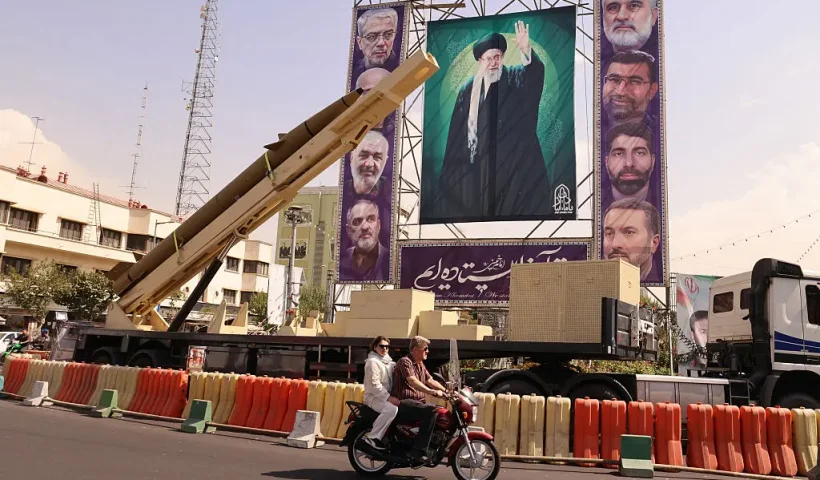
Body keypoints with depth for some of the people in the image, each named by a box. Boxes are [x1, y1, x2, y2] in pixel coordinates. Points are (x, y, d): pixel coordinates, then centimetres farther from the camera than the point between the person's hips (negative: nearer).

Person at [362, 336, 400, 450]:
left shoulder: (389, 361, 20)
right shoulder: (373, 361, -7)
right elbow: (374, 384, -17)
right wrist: (388, 397, -25)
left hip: (387, 397, 8)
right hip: (374, 397, -8)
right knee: (392, 409, -34)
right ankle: (372, 437, -27)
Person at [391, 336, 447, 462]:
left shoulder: (420, 364, 20)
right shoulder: (405, 362, -10)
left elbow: (430, 381, 17)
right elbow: (413, 381, -25)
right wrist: (433, 392, -36)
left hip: (417, 402, 10)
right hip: (404, 403, -9)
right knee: (431, 410, -31)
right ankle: (419, 450, -30)